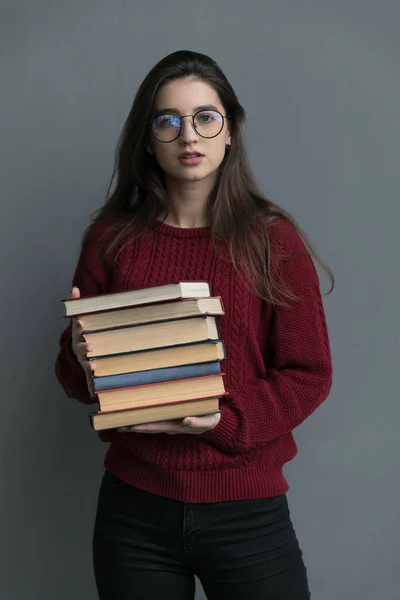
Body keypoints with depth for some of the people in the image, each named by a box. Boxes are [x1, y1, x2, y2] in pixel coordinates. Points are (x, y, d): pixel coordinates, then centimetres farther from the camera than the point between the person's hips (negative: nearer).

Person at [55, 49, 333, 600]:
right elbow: (77, 379, 8)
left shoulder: (274, 239, -3)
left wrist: (224, 420, -17)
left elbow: (310, 374, -3)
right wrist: (80, 357, -15)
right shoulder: (112, 239, 1)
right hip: (134, 510, 1)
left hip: (248, 512, -1)